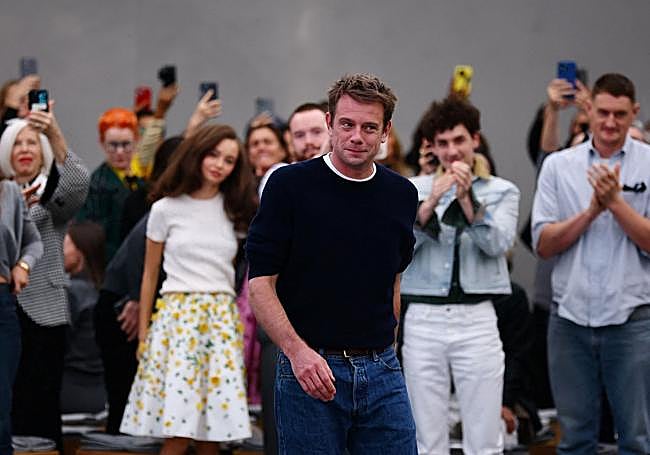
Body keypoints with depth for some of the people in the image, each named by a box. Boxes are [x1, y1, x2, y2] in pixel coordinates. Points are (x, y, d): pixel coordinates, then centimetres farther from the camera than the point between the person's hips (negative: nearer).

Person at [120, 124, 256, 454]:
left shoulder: (235, 210, 10)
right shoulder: (166, 209, 4)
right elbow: (150, 275, 10)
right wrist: (143, 335, 9)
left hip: (222, 317, 2)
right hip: (177, 315, -2)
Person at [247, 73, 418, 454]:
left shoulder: (402, 195, 7)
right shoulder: (291, 186, -7)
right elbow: (260, 281, -9)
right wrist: (297, 350, -22)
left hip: (382, 371, 4)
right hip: (309, 369, -4)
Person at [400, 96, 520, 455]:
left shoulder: (502, 192, 8)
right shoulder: (415, 189, 11)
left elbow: (498, 243, -7)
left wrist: (468, 200, -17)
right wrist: (430, 203, -15)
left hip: (476, 318, -1)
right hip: (423, 319, 1)